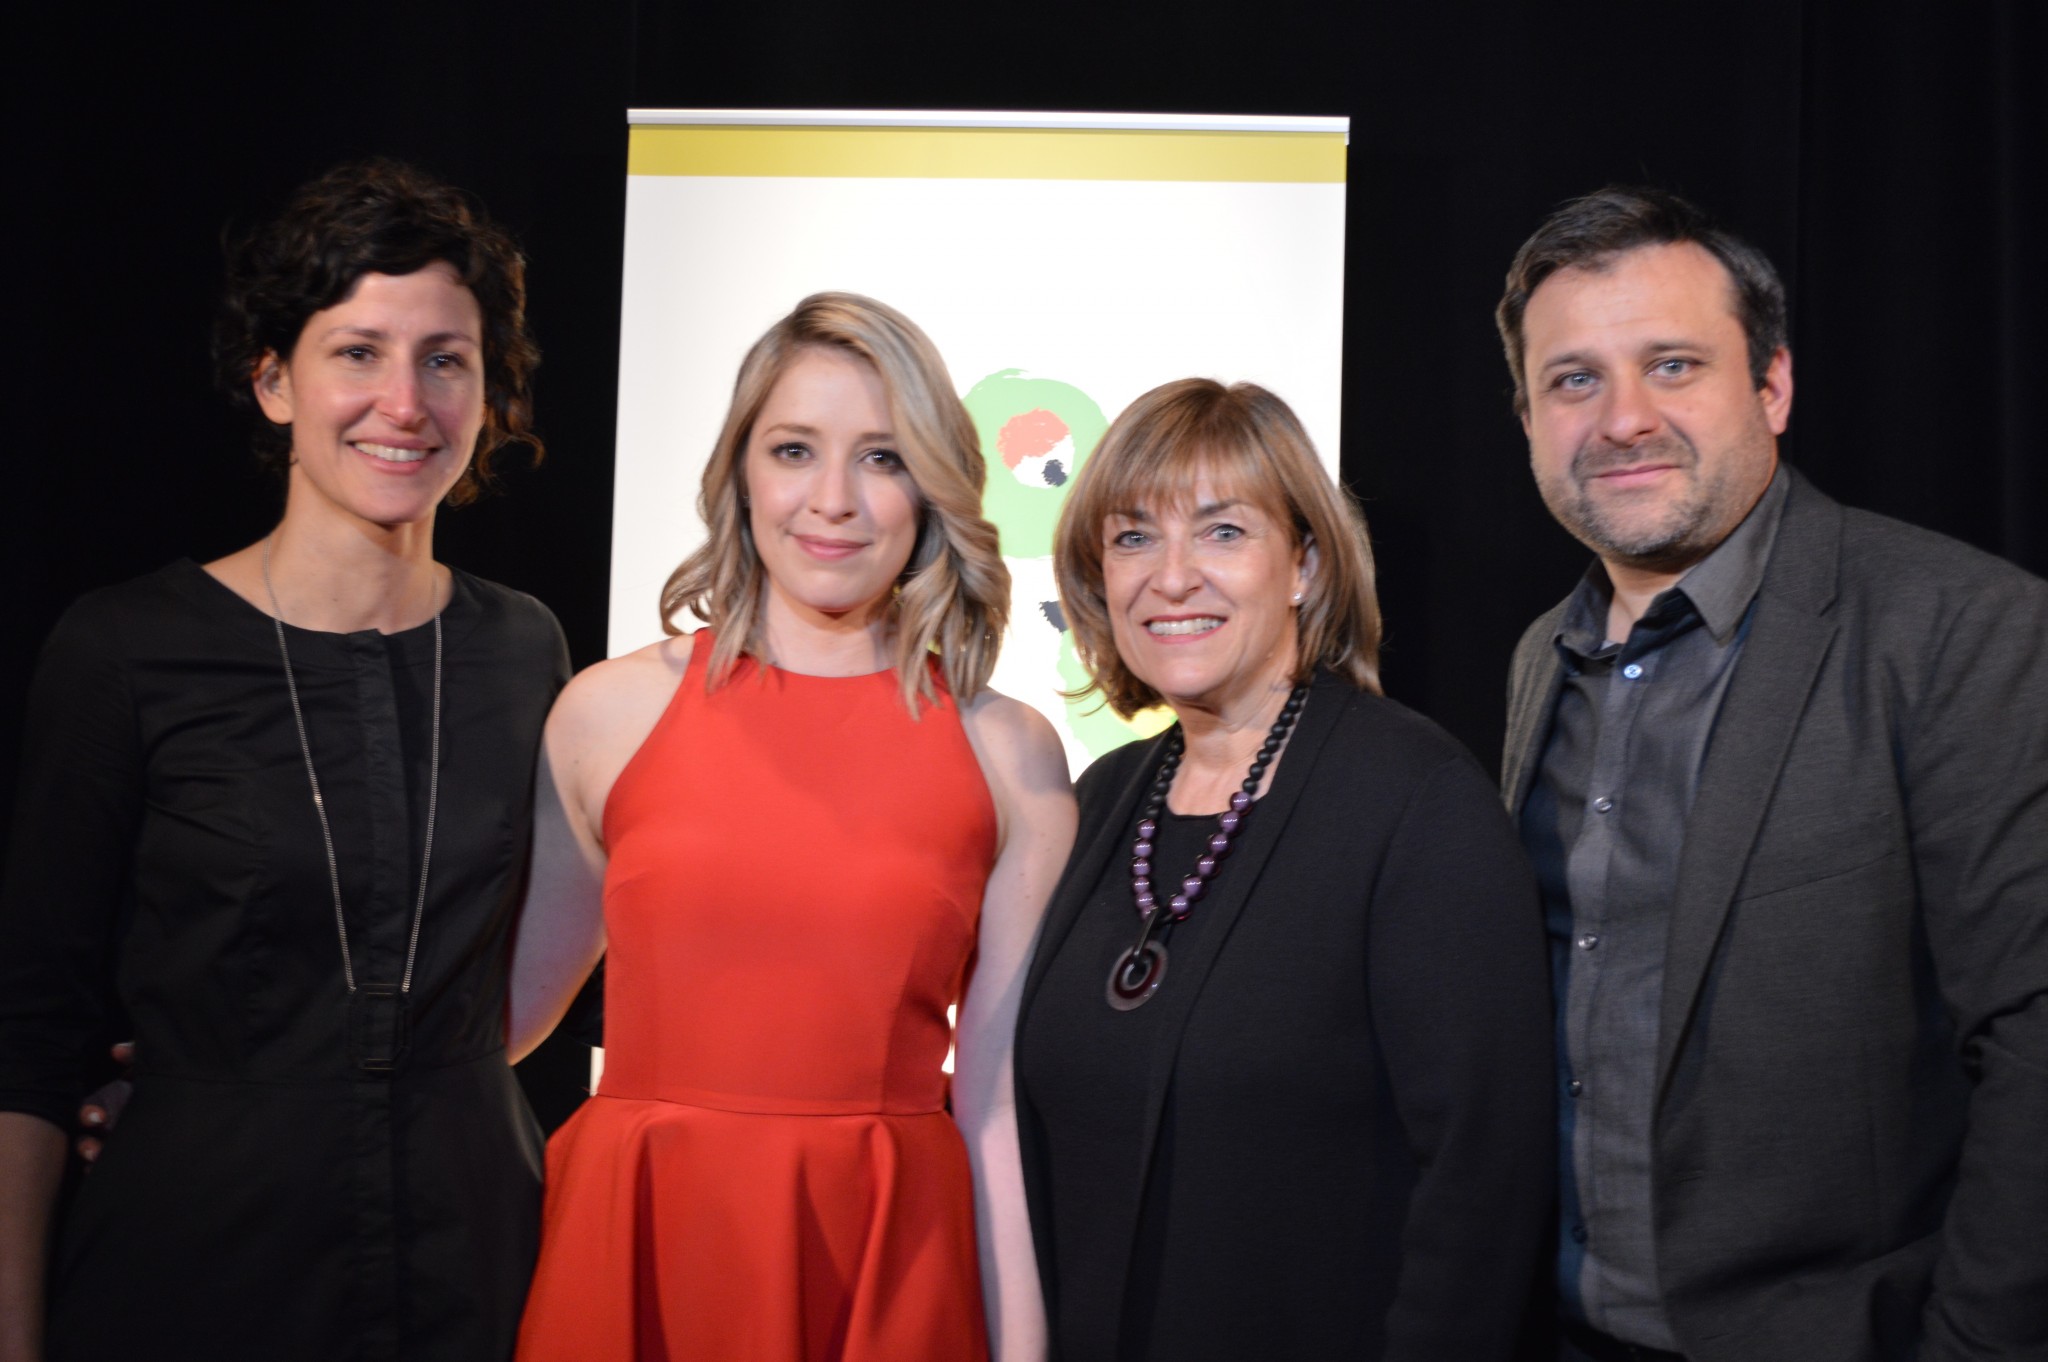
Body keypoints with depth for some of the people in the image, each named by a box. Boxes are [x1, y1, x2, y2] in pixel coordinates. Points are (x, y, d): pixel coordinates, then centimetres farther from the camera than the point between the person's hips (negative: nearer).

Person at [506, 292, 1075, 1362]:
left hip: (886, 1272, 0)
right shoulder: (612, 711, -1)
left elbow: (997, 1101, -1)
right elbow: (507, 1011, 10)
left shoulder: (1009, 755, -2)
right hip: (628, 1259, 1)